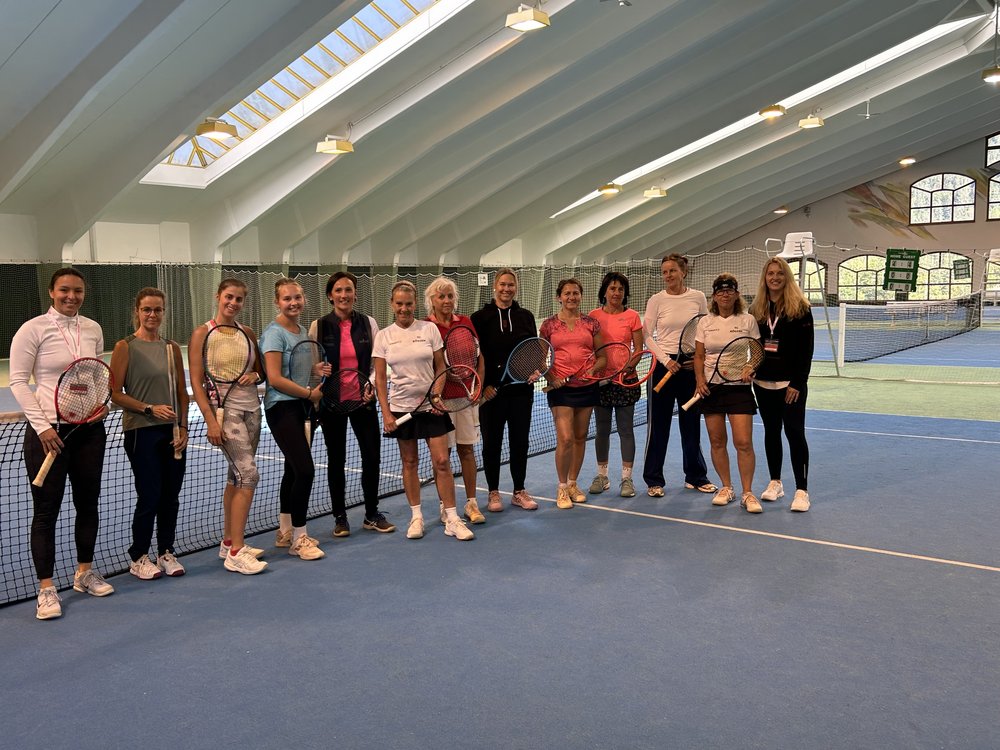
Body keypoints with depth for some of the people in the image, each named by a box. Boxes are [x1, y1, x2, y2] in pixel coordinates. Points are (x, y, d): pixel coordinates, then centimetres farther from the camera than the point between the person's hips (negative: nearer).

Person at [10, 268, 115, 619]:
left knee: (88, 502, 13)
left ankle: (85, 572, 29)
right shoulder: (33, 329, -7)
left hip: (89, 428, 5)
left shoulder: (93, 329, 7)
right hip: (48, 430, -5)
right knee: (46, 509, 1)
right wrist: (41, 425, -13)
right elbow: (18, 381, -7)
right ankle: (46, 588, 10)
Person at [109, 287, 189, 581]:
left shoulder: (172, 348, 9)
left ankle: (166, 553, 23)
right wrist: (150, 408, -17)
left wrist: (183, 427, 2)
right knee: (150, 496, -2)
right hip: (141, 432, -4)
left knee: (171, 495, 8)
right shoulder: (125, 347, -4)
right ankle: (138, 557, 16)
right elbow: (115, 394, -7)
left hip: (173, 433, 4)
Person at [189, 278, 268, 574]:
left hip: (251, 408, 6)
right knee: (249, 474, -14)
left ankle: (229, 542, 22)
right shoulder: (202, 333, -5)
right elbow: (196, 382, -8)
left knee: (236, 476, 11)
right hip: (225, 409, -6)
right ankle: (235, 553, -9)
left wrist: (254, 375, -4)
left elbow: (262, 370, 20)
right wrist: (210, 420, -15)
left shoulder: (247, 333, 10)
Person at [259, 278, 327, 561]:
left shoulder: (303, 331, 12)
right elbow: (275, 379, -19)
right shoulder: (274, 333, -13)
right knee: (305, 469, -12)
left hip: (300, 406, 9)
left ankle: (285, 532, 27)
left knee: (294, 469, 14)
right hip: (281, 408, -9)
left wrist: (318, 371, 4)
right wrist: (310, 392, -13)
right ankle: (299, 538, -1)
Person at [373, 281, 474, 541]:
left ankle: (452, 519, 4)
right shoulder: (383, 336, 1)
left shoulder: (429, 329, 0)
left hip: (431, 405, -1)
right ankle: (416, 517, 19)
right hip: (401, 407, 1)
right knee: (409, 463, 8)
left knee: (442, 462, -3)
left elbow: (440, 367, 4)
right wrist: (386, 413, -6)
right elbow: (380, 378, 1)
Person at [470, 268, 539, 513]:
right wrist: (483, 385, -11)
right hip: (491, 391, -3)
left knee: (520, 441, 9)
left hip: (521, 389, 3)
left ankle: (519, 491, 22)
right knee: (492, 442, 6)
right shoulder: (480, 317, -2)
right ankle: (493, 493, 18)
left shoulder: (526, 316, 7)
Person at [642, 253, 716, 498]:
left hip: (692, 366, 2)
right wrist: (666, 360, -13)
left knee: (692, 423, 10)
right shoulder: (657, 300, -2)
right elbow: (647, 336, -3)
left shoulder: (698, 298, 2)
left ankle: (695, 477, 24)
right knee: (658, 424, 2)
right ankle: (654, 480, 12)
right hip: (663, 365, -2)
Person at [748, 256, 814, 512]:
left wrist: (797, 383, -14)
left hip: (791, 384, -5)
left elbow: (806, 349, -9)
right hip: (763, 383, 5)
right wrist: (751, 372, 3)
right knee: (771, 431, 13)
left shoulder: (800, 308, -6)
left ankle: (802, 491, -1)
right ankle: (775, 483, 25)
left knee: (795, 433, -5)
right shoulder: (756, 309, 7)